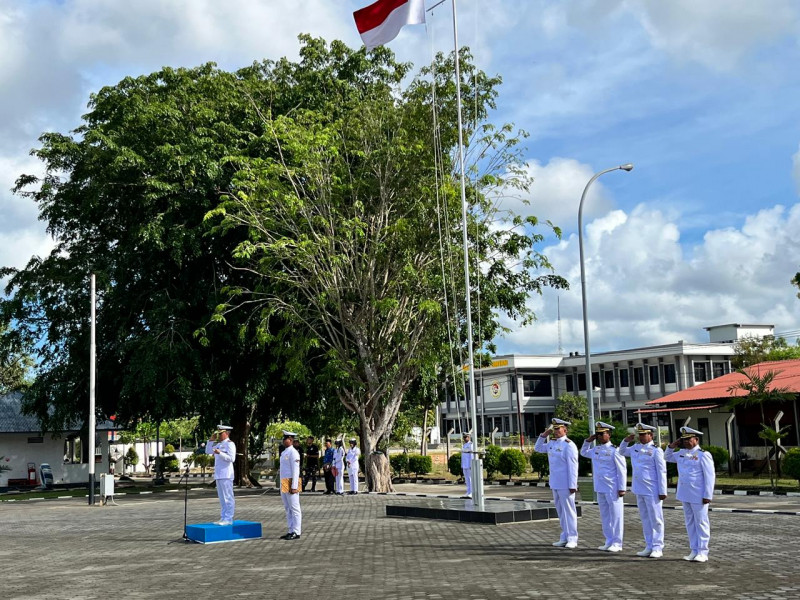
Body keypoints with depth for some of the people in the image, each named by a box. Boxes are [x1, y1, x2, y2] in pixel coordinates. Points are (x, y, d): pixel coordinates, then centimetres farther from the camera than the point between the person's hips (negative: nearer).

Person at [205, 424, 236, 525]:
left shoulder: (230, 444, -8)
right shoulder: (218, 444, 19)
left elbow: (231, 458, -17)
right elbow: (208, 451, 26)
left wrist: (220, 453, -27)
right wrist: (211, 440, 15)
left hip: (226, 475, -9)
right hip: (219, 474, 9)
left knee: (227, 498, -7)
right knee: (222, 498, 12)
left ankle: (228, 519, -6)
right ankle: (223, 518, 16)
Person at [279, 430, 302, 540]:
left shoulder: (293, 453, -13)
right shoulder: (284, 452, 16)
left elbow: (296, 470, -17)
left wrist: (294, 486, -21)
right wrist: (282, 485, 19)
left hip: (291, 483, -10)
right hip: (284, 484, 10)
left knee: (294, 509, -3)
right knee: (288, 509, 13)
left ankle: (296, 532, 1)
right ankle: (291, 531, 19)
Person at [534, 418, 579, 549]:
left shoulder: (569, 445, -14)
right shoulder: (552, 443, 11)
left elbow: (573, 467, -17)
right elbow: (538, 448, 23)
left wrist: (572, 486, -19)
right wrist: (544, 435, 9)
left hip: (566, 484, -8)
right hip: (555, 483, 8)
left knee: (568, 511, -2)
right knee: (560, 511, 13)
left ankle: (572, 539, 4)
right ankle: (564, 538, 20)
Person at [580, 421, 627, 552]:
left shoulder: (614, 450, -11)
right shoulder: (595, 450, 10)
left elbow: (622, 471, -11)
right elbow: (583, 453, 30)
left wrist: (622, 488, -13)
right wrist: (588, 441, 13)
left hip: (613, 489, -7)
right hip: (600, 488, 7)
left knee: (615, 516, 0)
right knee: (604, 516, 12)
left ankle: (617, 543, 6)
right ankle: (609, 541, 21)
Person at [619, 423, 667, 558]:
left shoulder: (656, 450, -10)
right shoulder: (635, 448, 10)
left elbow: (662, 472, -10)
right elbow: (622, 452, 27)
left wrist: (662, 491, -12)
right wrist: (626, 440, 9)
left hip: (652, 491, -7)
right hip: (639, 490, 7)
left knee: (656, 519, 1)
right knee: (645, 519, 12)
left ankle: (658, 548, 6)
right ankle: (649, 547, 19)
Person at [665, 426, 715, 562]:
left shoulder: (703, 455, -11)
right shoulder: (681, 453, 10)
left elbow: (709, 476, -13)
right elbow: (667, 458, 27)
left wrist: (707, 496, -16)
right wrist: (672, 446, 8)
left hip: (698, 496, -7)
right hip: (685, 495, 8)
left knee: (701, 523, -1)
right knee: (690, 523, 12)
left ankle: (703, 553, 4)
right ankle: (694, 551, 19)